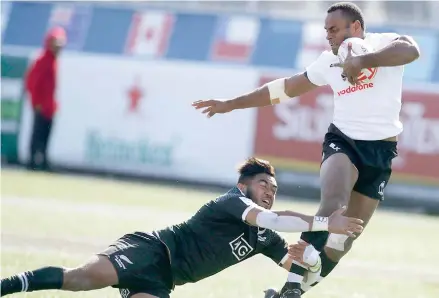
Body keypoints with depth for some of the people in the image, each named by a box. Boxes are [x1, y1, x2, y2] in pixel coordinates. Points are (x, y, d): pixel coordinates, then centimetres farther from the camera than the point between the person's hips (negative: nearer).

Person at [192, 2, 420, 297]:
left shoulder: (384, 43, -5)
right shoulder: (328, 61, 11)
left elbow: (411, 50, -29)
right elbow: (284, 87, 21)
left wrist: (362, 60, -42)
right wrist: (231, 104, 23)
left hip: (381, 149, -1)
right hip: (342, 139, 1)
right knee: (332, 205, -27)